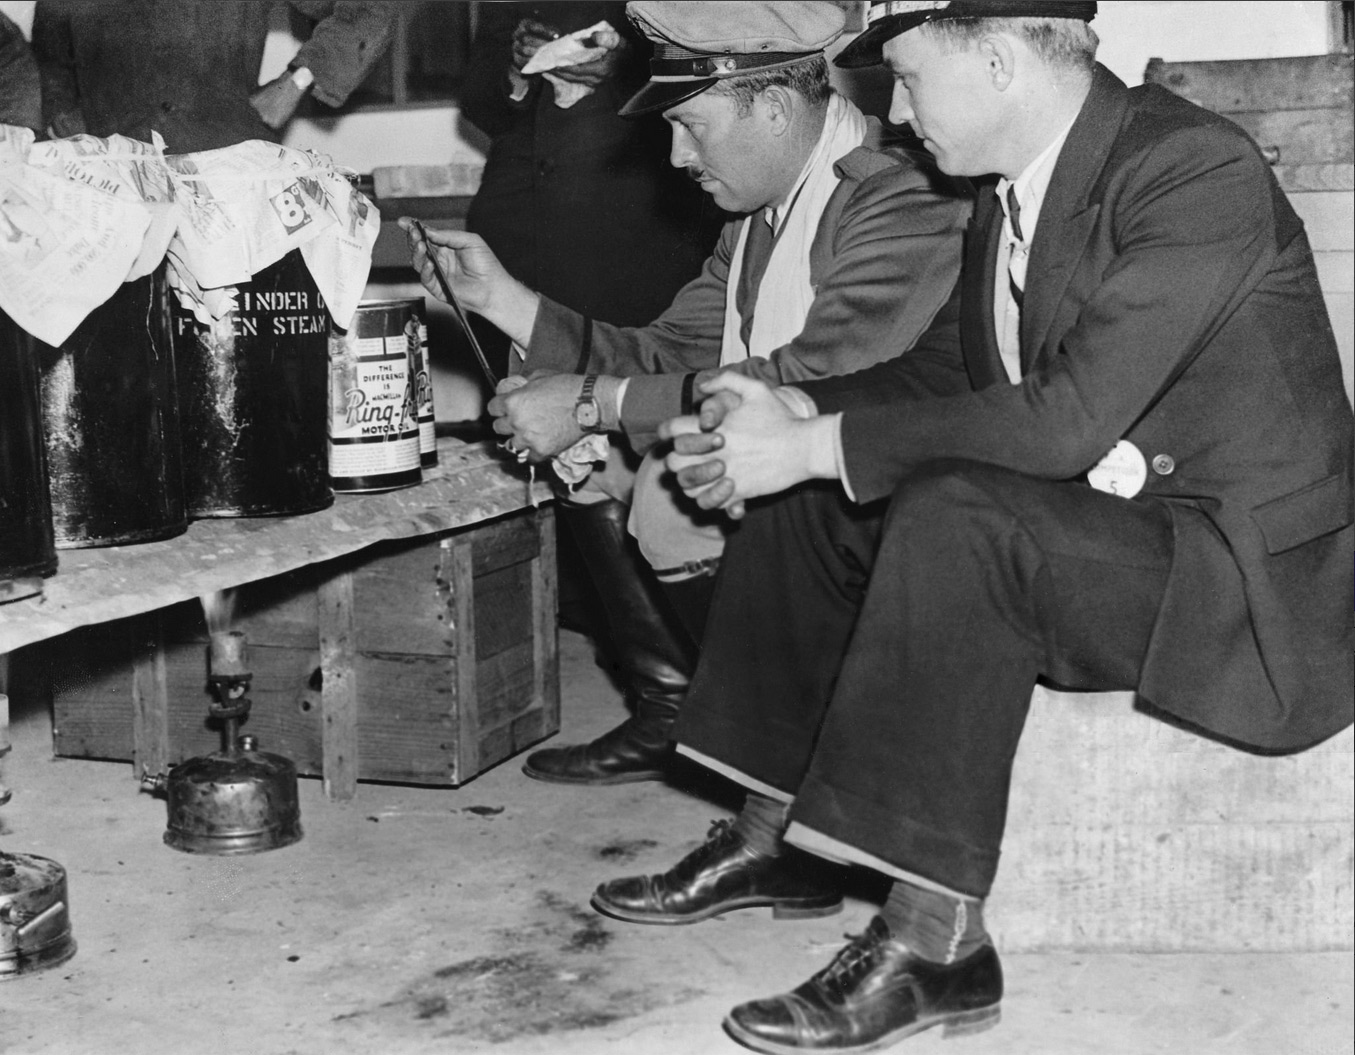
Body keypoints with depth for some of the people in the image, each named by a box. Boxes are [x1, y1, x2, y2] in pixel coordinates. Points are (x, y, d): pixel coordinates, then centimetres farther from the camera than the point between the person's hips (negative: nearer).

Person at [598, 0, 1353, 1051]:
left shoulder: (1197, 167, -21)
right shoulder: (1016, 187, 5)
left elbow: (1067, 418, -29)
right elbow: (965, 374, 15)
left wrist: (817, 442, -24)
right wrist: (789, 411, -1)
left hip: (1256, 585, -9)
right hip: (1103, 535, 9)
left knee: (955, 510, -32)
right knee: (816, 497, 5)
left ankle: (935, 940, -24)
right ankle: (781, 831, 12)